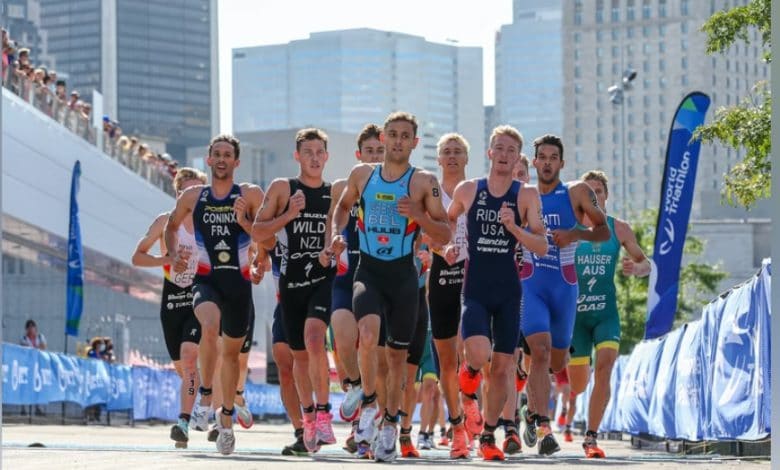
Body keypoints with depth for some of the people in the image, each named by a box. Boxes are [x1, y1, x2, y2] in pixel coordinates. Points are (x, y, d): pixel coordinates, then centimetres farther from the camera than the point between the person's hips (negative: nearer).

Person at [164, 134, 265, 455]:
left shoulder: (250, 195, 1)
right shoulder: (192, 197, 6)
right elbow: (171, 226, 22)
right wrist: (174, 254, 7)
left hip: (239, 281, 1)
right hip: (206, 279, -1)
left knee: (232, 351, 12)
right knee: (210, 326, -32)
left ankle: (226, 416, 31)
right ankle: (205, 396, -18)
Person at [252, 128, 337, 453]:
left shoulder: (336, 193, 7)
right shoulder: (282, 189, 3)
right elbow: (257, 234, 0)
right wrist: (288, 214, -13)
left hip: (324, 278, -1)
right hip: (291, 280, 2)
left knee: (314, 337, -25)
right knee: (299, 353, 11)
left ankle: (323, 413, -20)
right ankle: (308, 417, 28)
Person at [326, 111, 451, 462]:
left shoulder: (424, 183, -2)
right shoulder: (362, 175, 5)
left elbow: (444, 237, -1)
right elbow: (343, 206, 24)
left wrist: (419, 216, -18)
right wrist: (335, 235, 6)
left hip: (403, 274, 0)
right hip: (368, 271, 0)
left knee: (397, 353, 9)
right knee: (368, 333, -27)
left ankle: (390, 424, 25)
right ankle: (368, 404, -9)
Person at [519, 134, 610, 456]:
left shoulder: (577, 193, 1)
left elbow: (604, 231, 2)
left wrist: (575, 234, -15)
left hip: (564, 286, 1)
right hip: (530, 284, -1)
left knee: (557, 362, 12)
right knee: (540, 350, -21)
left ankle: (532, 410, 43)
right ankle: (544, 428, -24)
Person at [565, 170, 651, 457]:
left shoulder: (619, 229, 3)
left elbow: (646, 264, 8)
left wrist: (636, 268, -15)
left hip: (606, 313, 0)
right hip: (575, 313, 0)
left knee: (604, 369, -21)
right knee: (577, 382, 4)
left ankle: (591, 437, -18)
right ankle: (568, 412, 41)